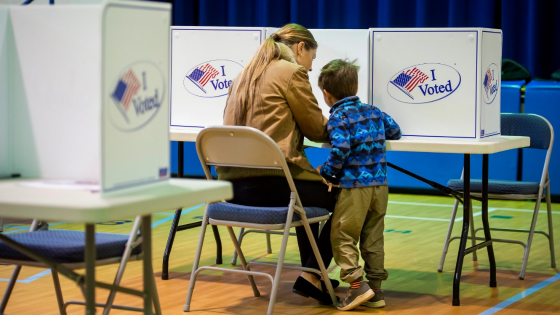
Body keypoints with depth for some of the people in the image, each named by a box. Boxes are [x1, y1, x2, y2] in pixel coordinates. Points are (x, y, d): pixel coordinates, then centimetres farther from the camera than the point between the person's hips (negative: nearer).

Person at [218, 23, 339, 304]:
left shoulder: (245, 76, 20)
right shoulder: (292, 72, -4)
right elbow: (317, 129, 1)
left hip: (234, 186, 9)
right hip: (270, 184, -9)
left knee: (308, 194, 34)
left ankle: (311, 272, 40)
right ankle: (310, 276, 7)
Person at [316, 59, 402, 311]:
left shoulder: (338, 117, -7)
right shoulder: (373, 112, 13)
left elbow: (340, 151, -19)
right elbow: (395, 131, 23)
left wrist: (325, 171, -4)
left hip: (354, 186, -7)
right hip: (380, 185, 7)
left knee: (342, 236, 1)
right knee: (373, 237, 12)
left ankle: (357, 285, -8)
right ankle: (375, 289, 14)